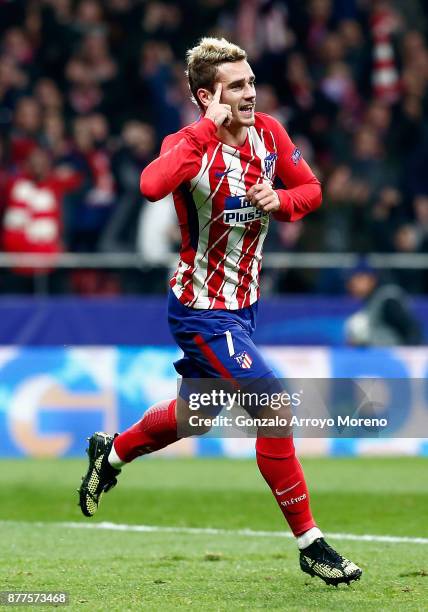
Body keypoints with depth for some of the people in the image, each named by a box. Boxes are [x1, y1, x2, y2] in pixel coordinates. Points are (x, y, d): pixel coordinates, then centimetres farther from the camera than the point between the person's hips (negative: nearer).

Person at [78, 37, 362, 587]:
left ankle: (111, 454, 51)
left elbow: (310, 189, 10)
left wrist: (282, 201, -13)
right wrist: (210, 128, -41)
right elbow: (152, 186, -45)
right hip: (201, 311, -8)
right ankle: (310, 545, -6)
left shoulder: (269, 134, -5)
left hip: (243, 305, 8)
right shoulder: (192, 145, -23)